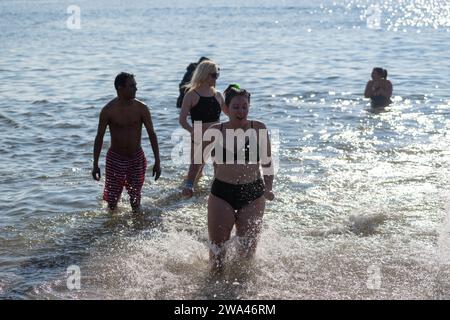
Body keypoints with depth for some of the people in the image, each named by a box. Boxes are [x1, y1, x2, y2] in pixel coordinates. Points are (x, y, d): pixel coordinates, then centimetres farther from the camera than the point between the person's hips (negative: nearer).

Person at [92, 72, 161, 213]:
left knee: (135, 201, 6)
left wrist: (157, 161, -8)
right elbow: (99, 137, -4)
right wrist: (95, 165, -5)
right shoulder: (108, 110, -11)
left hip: (137, 159, 1)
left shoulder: (141, 108, -7)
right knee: (112, 202, 3)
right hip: (115, 159, -1)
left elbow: (151, 134, -3)